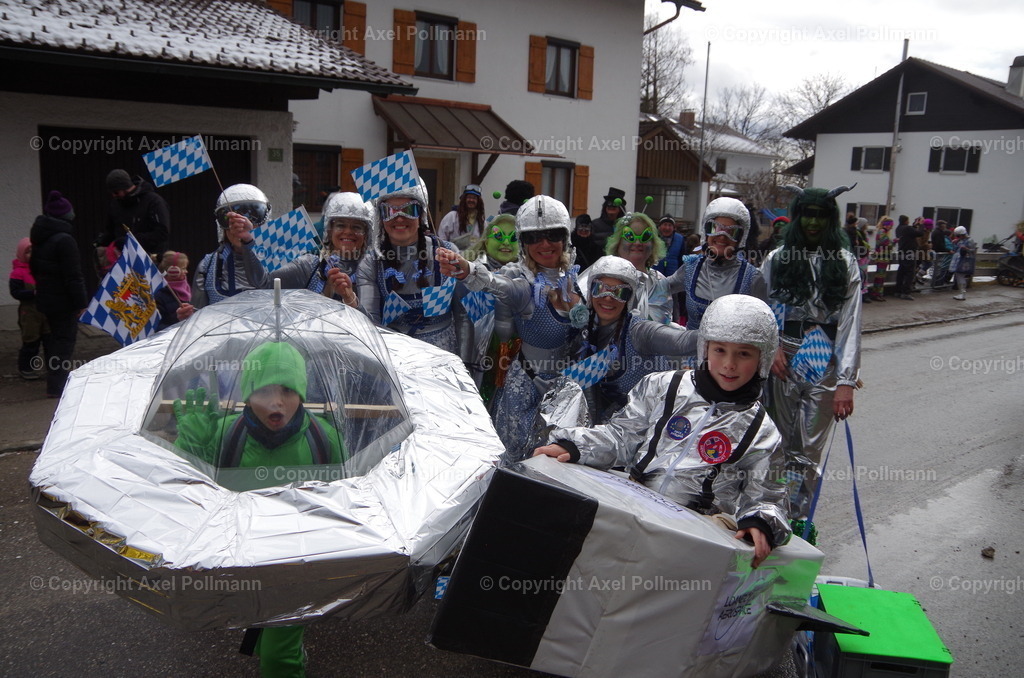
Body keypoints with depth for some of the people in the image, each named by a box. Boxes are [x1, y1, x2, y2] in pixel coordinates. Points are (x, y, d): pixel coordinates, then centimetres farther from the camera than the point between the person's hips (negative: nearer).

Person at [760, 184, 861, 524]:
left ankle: (797, 520, 6)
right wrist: (772, 346, -9)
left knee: (810, 450, -1)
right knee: (783, 445, 7)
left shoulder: (845, 264, 4)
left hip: (824, 367, -1)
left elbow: (850, 325, -2)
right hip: (782, 362, 1)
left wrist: (846, 382, -10)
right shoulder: (776, 260, 8)